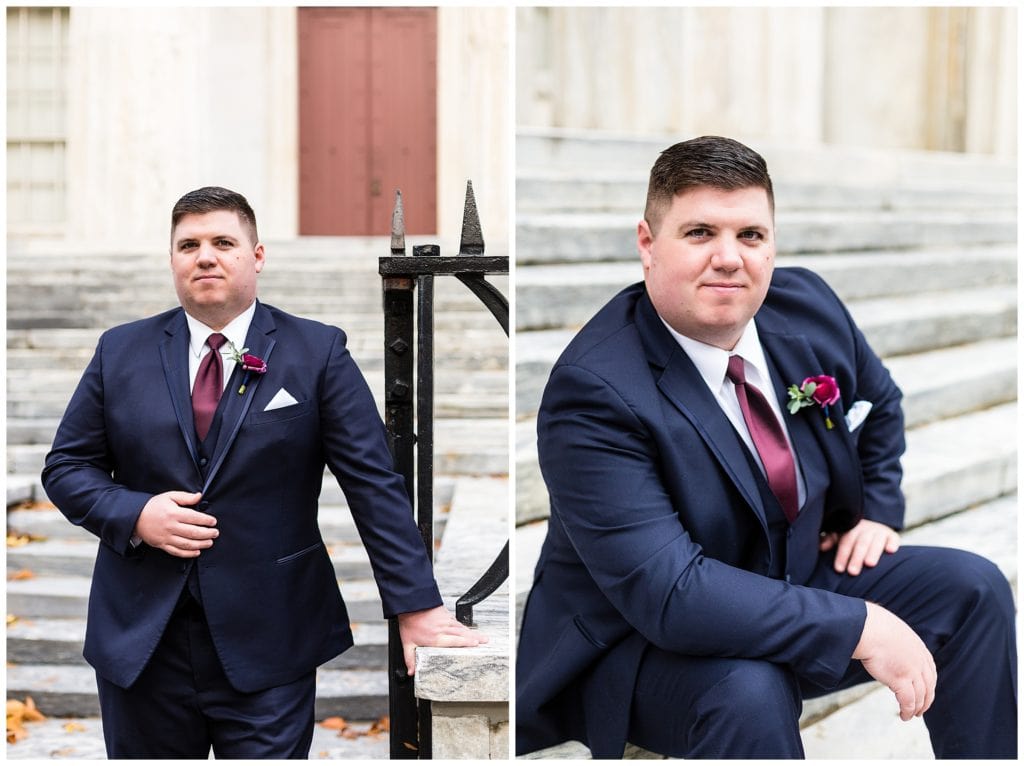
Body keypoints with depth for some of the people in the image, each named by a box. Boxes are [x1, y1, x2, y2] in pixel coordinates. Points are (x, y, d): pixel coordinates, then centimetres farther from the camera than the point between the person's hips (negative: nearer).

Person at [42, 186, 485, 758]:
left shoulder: (318, 352, -1)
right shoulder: (121, 351, 6)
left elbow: (374, 484, -4)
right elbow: (66, 466, 10)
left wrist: (416, 605, -10)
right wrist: (133, 514, -10)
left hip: (267, 644, -2)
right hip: (140, 640, 3)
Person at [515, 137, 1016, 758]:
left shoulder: (807, 304, -6)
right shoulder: (596, 391, -28)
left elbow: (879, 402, 18)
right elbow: (667, 592, -35)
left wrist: (878, 510, 4)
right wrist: (860, 627, -33)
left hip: (798, 577, 7)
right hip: (646, 637, -7)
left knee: (973, 587, -3)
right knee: (748, 692, -36)